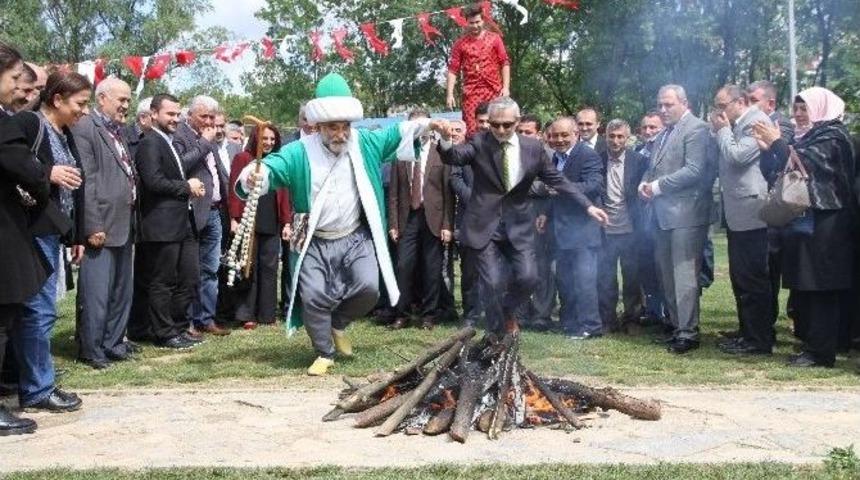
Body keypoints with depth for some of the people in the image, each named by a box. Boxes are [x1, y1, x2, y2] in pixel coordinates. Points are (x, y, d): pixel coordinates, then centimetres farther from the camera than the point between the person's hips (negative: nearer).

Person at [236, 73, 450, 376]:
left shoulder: (364, 143, 1)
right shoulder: (300, 153, -9)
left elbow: (396, 133, 10)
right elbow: (273, 166, -20)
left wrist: (428, 124, -2)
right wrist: (254, 177, -43)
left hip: (355, 238, 2)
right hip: (314, 243, -1)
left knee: (369, 288, -15)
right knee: (313, 297, -6)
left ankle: (337, 323, 17)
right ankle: (325, 354, 17)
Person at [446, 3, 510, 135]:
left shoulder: (494, 38, 6)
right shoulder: (460, 43, 5)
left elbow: (505, 63, 4)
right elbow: (453, 70, 2)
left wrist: (506, 87, -5)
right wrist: (450, 94, -6)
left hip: (494, 90, 0)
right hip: (471, 93, 0)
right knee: (471, 129, -4)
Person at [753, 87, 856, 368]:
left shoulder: (832, 136, -7)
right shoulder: (812, 136, 19)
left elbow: (806, 164, -19)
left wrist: (777, 143, -12)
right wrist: (772, 149, 5)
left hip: (824, 226, -9)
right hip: (806, 223, 9)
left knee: (821, 290, -6)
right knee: (804, 289, 10)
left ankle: (821, 352, -2)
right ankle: (811, 344, 16)